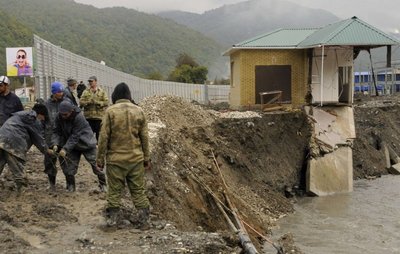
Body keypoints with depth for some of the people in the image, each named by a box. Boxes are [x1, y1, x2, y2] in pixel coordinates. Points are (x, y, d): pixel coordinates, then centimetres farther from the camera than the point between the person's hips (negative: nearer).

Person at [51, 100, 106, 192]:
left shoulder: (79, 117, -29)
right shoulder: (59, 118, -12)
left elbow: (75, 136, -29)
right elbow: (56, 132, -8)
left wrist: (65, 149, -33)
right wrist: (55, 144, -26)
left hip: (86, 143, -5)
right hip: (73, 146, 5)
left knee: (95, 164, -1)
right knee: (70, 167, -1)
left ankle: (103, 185, 16)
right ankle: (70, 187, 17)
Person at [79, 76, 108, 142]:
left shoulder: (102, 92, 6)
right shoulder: (85, 92, 11)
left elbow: (106, 102, -3)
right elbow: (81, 102, 2)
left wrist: (97, 102, -15)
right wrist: (88, 102, -14)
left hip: (99, 116, -1)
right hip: (88, 116, 1)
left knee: (99, 134, 3)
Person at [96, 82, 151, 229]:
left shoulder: (110, 111, -7)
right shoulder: (138, 111, 2)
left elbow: (104, 136, -8)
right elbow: (144, 137, 4)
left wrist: (100, 158, 0)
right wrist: (146, 158, 12)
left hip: (115, 158, -2)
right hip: (136, 158, 3)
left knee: (114, 190, 9)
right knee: (138, 190, 10)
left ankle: (112, 218, 17)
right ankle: (144, 220, 13)